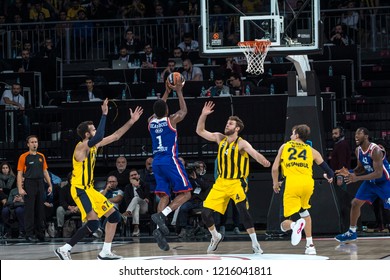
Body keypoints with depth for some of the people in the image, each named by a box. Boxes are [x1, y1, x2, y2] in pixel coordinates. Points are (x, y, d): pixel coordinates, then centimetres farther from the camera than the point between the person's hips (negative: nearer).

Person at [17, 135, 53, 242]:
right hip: (29, 184, -5)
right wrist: (20, 188, -14)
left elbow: (45, 172, 18)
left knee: (40, 210, 7)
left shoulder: (41, 156, 13)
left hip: (40, 184, 5)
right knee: (29, 210, -4)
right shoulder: (24, 157, -2)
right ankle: (29, 234, -1)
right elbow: (20, 174, -5)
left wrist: (50, 185, 10)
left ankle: (41, 233, 13)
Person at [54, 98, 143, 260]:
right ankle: (64, 249, -15)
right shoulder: (82, 146, -17)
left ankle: (105, 252, 14)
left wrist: (131, 121, 16)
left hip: (89, 189, 10)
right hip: (80, 190, -10)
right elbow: (99, 137, -36)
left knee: (114, 216, 10)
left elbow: (115, 136, 19)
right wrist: (104, 114, -31)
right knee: (93, 223, -22)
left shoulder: (94, 145, 11)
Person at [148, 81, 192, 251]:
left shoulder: (151, 122, 8)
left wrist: (166, 93, 37)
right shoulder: (171, 120, -6)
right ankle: (161, 215, -21)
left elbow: (158, 111, 31)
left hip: (157, 162, 6)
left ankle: (159, 229, -14)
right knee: (185, 194, 0)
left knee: (164, 196, 6)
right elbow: (184, 111, 15)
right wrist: (179, 92, 24)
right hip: (170, 161, -6)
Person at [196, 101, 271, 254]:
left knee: (243, 210, -24)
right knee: (205, 213, 2)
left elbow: (254, 153, -32)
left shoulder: (241, 144, -14)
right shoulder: (220, 138, 3)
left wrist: (264, 161, -54)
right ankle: (216, 237, 29)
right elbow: (200, 131, 7)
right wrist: (203, 115, -7)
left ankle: (255, 244, -17)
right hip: (221, 182, 6)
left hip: (236, 182, -6)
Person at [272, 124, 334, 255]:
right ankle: (310, 245, 24)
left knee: (285, 223, 3)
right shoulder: (312, 151, 19)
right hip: (307, 183, 2)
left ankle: (295, 225, -35)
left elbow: (275, 168, 12)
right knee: (304, 211, 31)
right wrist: (329, 177, 43)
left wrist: (275, 183, 30)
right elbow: (328, 171, 20)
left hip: (292, 184, -2)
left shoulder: (284, 146, 17)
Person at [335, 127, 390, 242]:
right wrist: (349, 173, -10)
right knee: (355, 203, 5)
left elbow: (378, 173, -31)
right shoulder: (358, 150, -3)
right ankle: (352, 232, 17)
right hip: (370, 181, 8)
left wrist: (357, 178, -36)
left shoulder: (375, 150, -29)